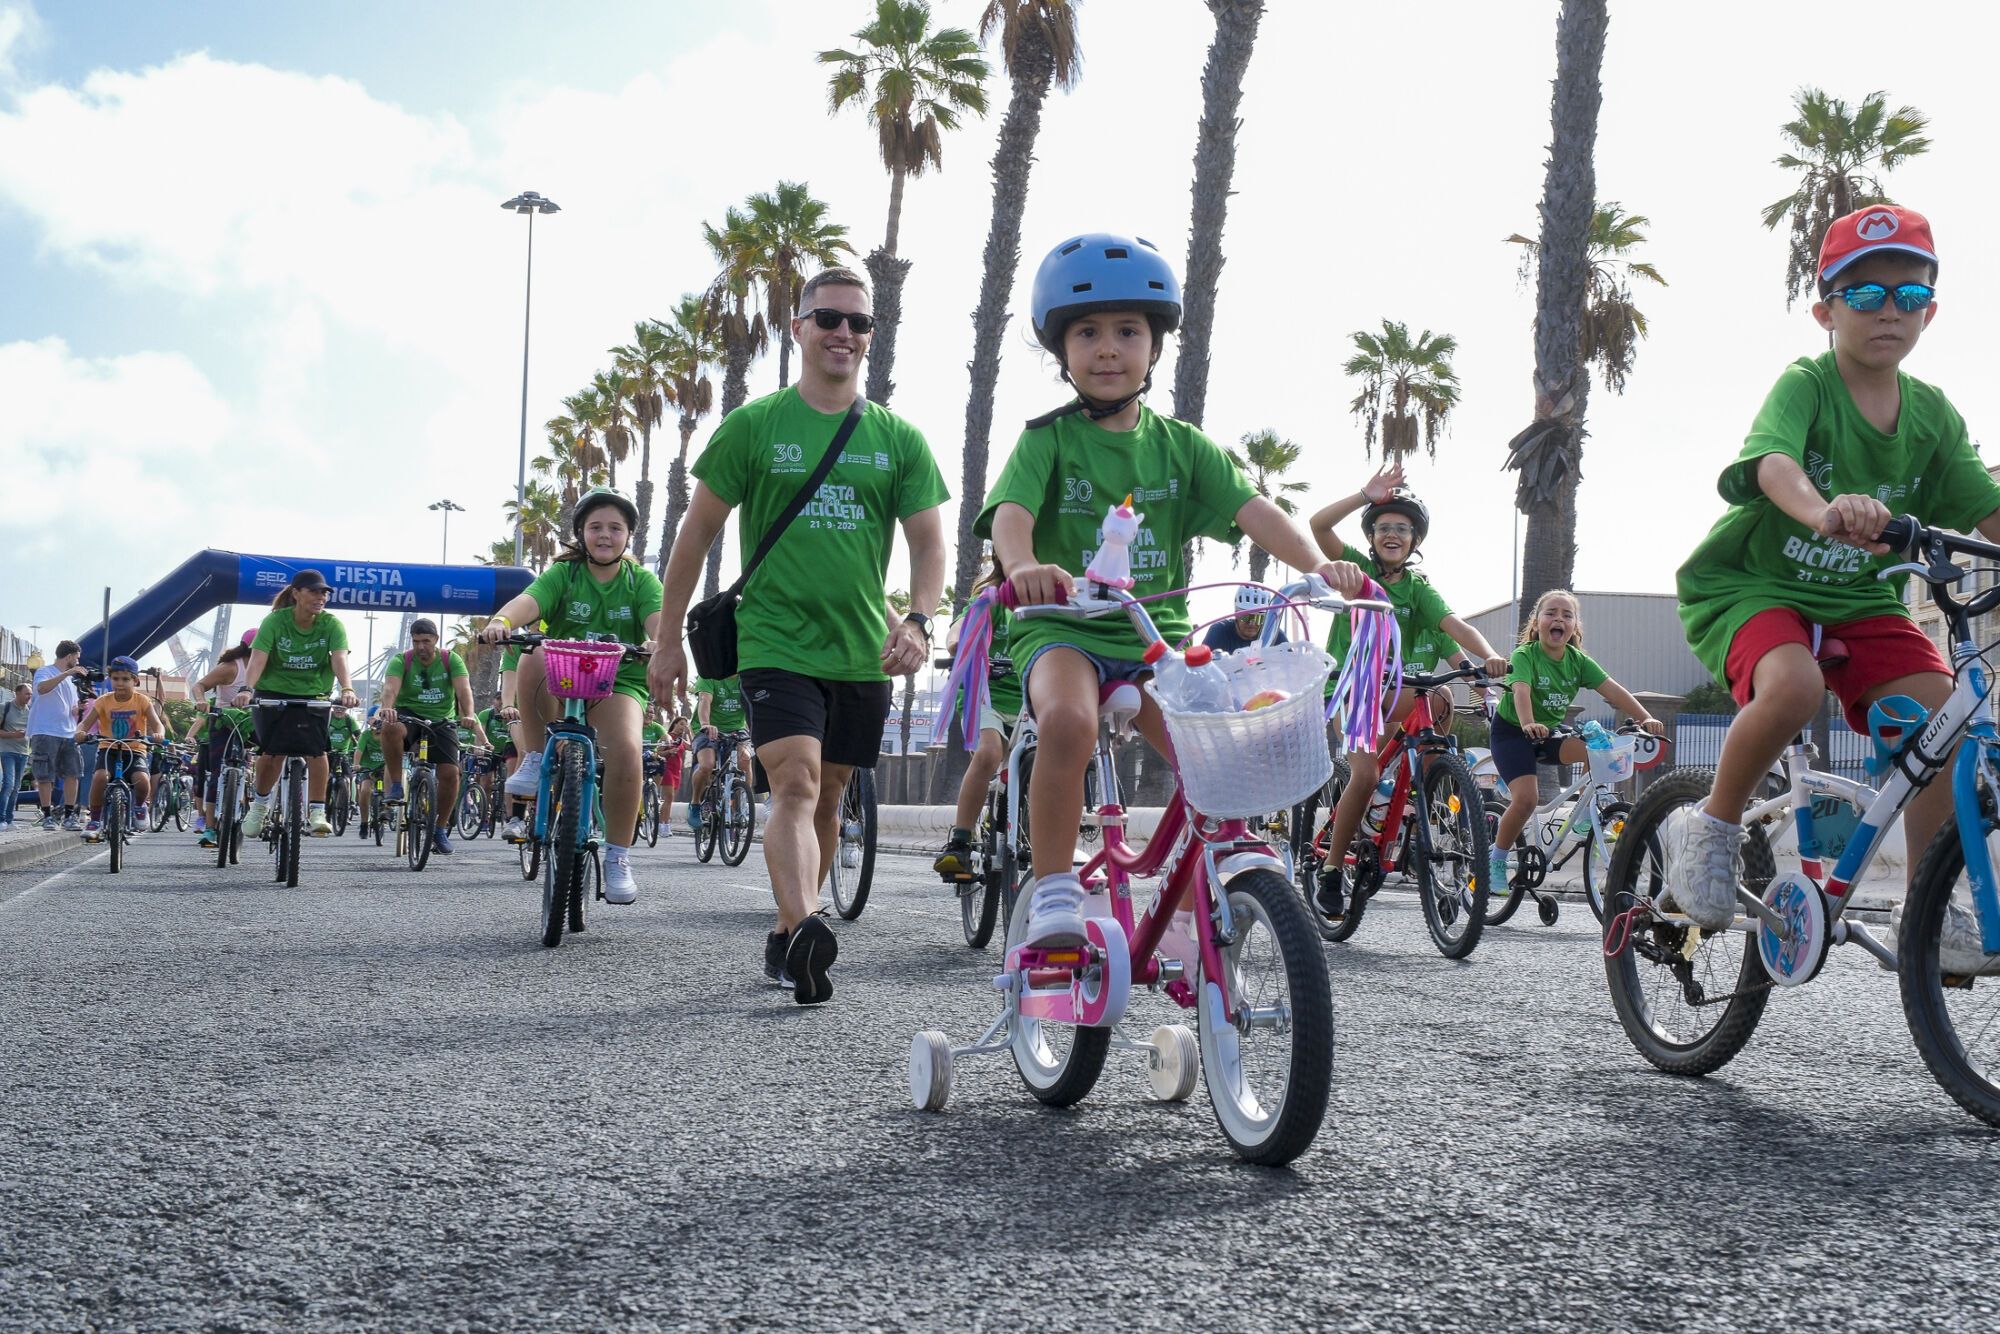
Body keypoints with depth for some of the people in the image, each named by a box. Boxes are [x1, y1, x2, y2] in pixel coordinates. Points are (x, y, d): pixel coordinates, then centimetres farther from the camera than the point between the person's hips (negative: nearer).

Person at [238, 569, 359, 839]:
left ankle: (317, 811, -8)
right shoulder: (275, 621, -14)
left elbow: (339, 658, -25)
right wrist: (247, 688, -42)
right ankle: (260, 803, 21)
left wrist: (347, 689, -43)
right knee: (272, 751, -8)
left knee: (316, 748, -18)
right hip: (272, 693, -1)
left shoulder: (331, 624, -11)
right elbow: (258, 658, -25)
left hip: (313, 695, 1)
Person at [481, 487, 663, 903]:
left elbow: (658, 620, -17)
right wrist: (502, 620, -43)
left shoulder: (641, 580, 2)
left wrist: (659, 642, -42)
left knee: (625, 750, -30)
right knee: (533, 659, -33)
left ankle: (618, 856, -15)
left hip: (617, 684, -1)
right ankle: (536, 758, -17)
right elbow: (529, 601, -19)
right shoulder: (563, 574, 1)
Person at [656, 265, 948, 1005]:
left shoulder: (897, 439, 7)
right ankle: (804, 930, -32)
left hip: (861, 651, 4)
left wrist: (916, 620, -14)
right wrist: (668, 637, 4)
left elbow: (928, 541, 5)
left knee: (827, 797, 11)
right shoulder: (755, 425, 1)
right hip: (776, 643, -3)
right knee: (796, 784, -20)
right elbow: (698, 531, 5)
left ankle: (788, 935, 25)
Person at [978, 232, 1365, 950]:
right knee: (1068, 721, -36)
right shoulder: (1048, 439, -1)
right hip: (1061, 630, -3)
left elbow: (1249, 507, -4)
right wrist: (1024, 564, -43)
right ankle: (1053, 889, -19)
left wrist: (1317, 563, -23)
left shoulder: (1181, 445, 9)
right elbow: (1011, 511, -18)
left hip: (1155, 636, 4)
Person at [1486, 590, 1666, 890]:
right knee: (1526, 798, -25)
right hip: (1511, 731, -5)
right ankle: (1496, 860, -5)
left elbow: (1613, 689, -16)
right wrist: (1529, 724, -57)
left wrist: (1646, 718, -30)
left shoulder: (1578, 661, -5)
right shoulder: (1525, 655, -20)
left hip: (1551, 731, 5)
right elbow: (1521, 690, -38)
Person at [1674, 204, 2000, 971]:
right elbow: (1774, 462, -37)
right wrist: (1823, 512, -58)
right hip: (1749, 583, -5)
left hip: (1858, 600, 5)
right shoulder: (1804, 384, -15)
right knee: (1794, 684, -36)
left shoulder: (1932, 413, 2)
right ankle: (1713, 831, -11)